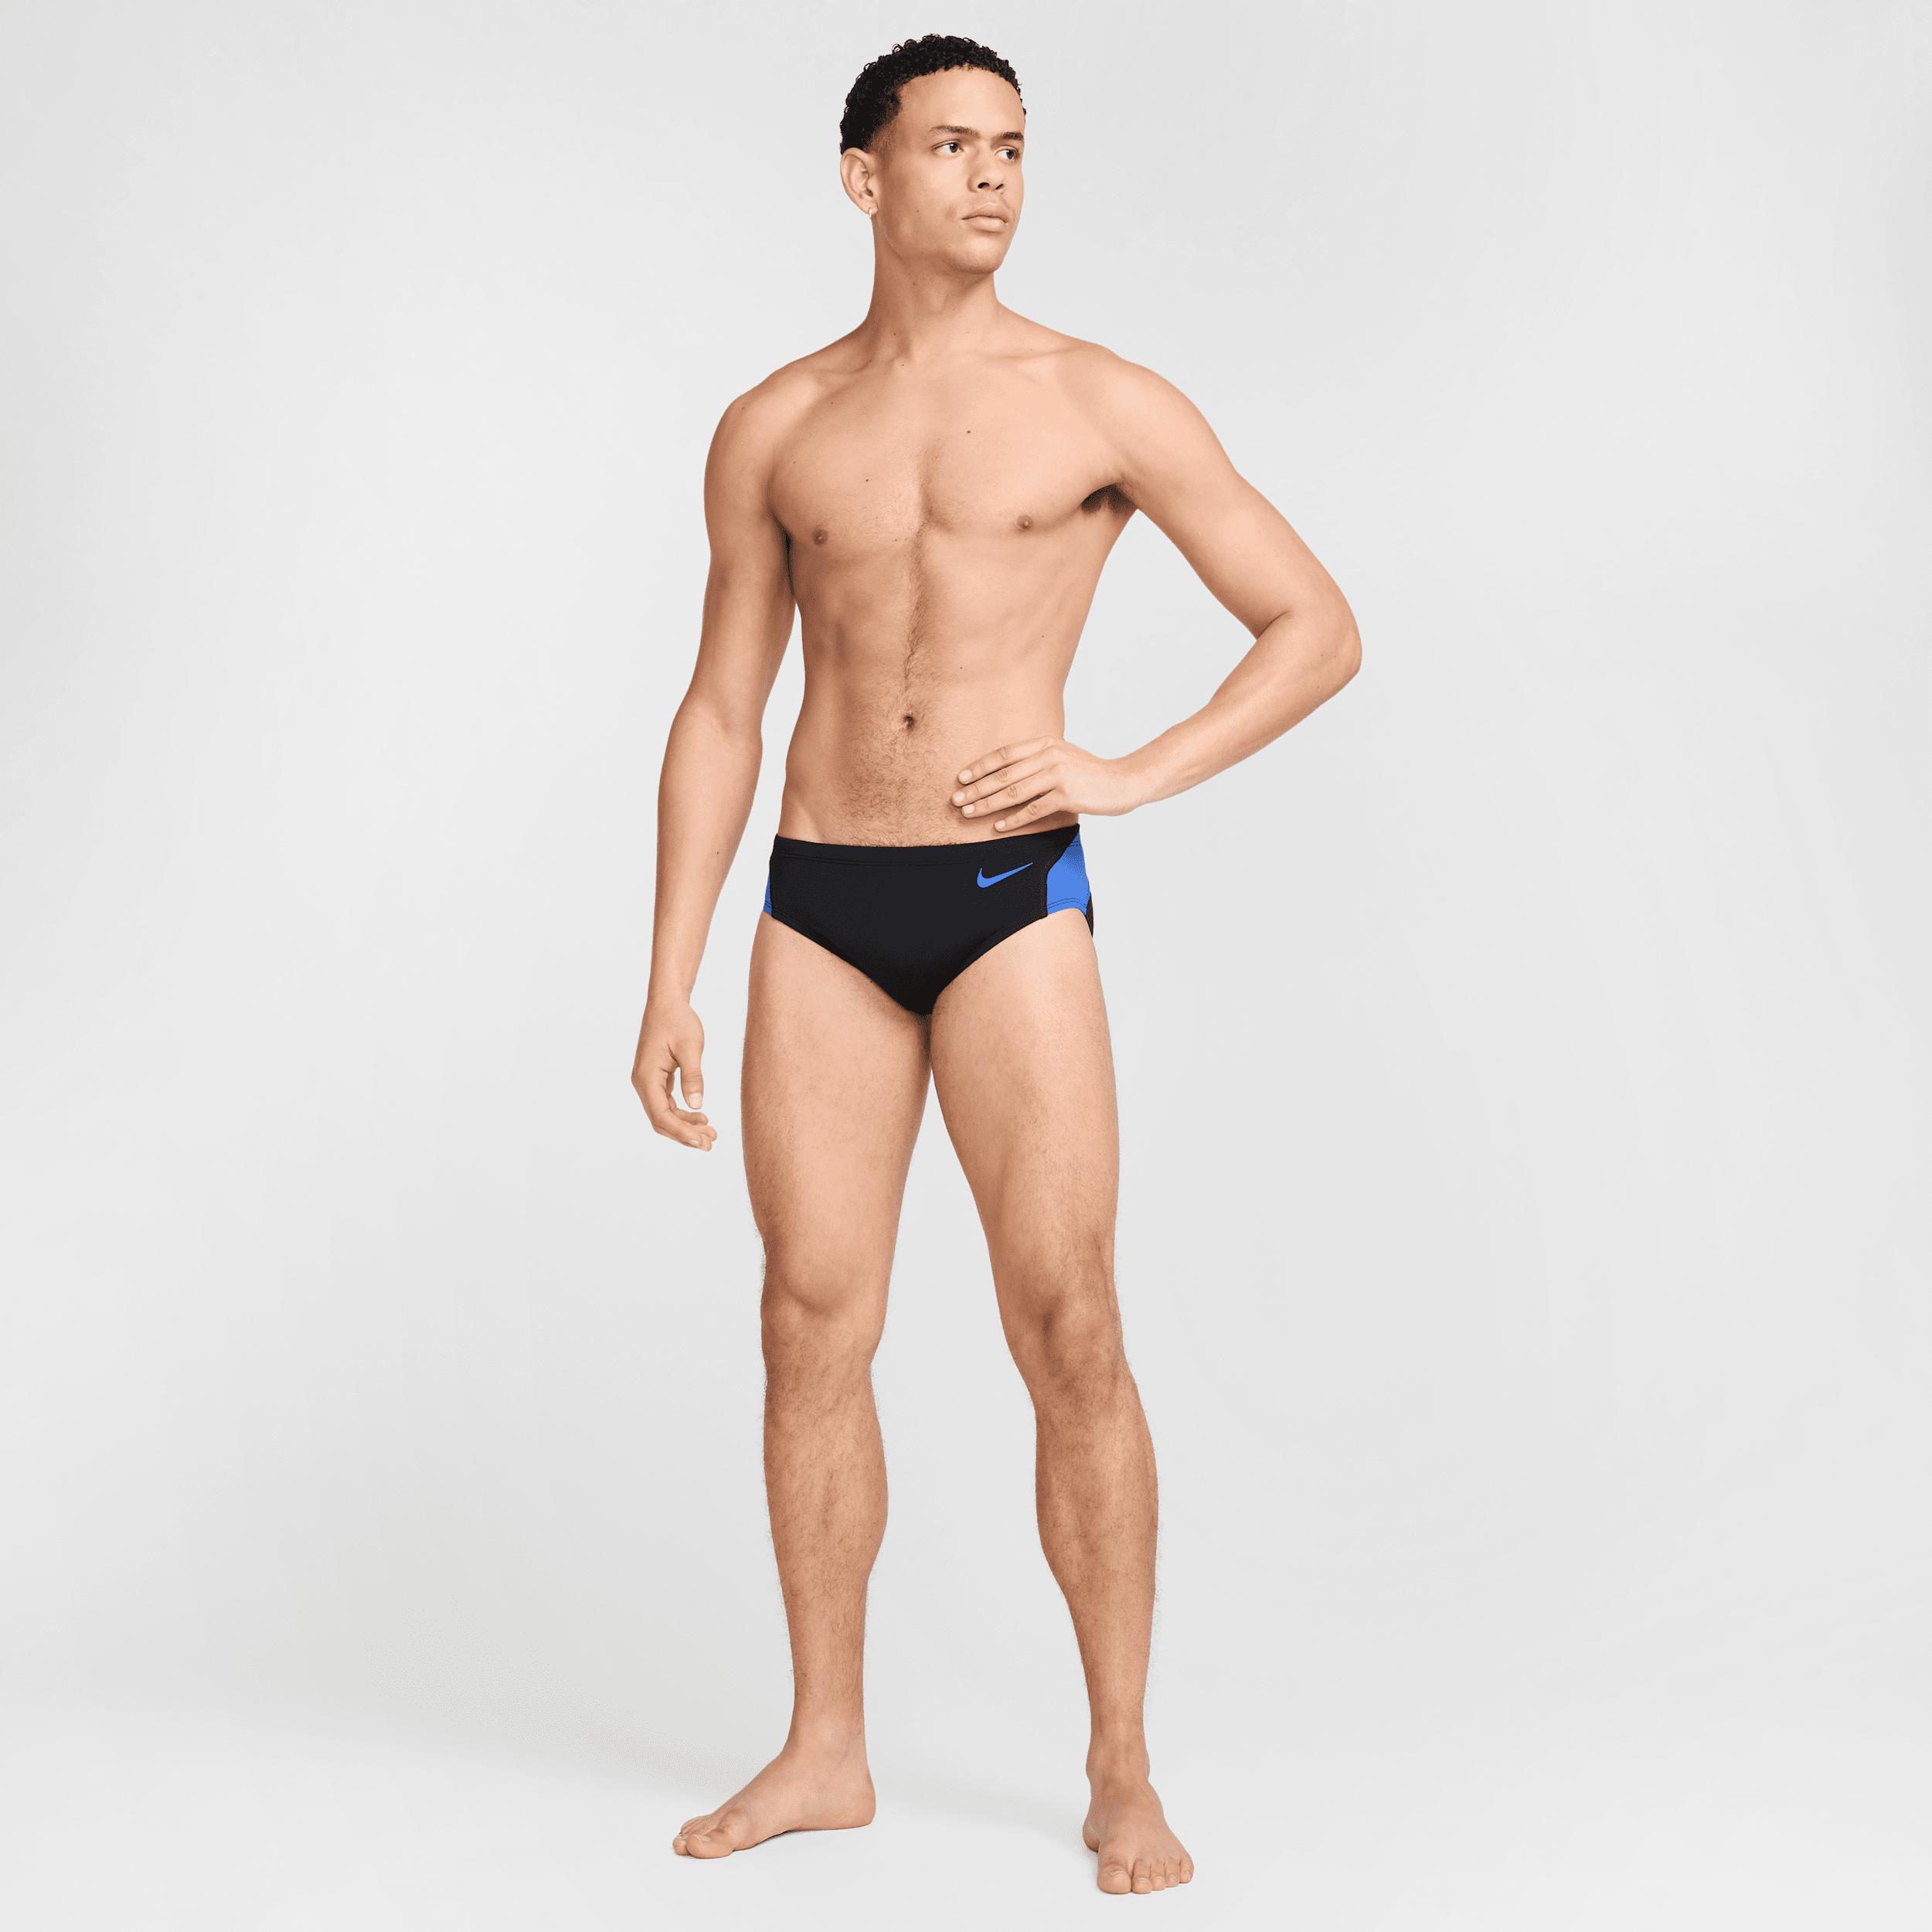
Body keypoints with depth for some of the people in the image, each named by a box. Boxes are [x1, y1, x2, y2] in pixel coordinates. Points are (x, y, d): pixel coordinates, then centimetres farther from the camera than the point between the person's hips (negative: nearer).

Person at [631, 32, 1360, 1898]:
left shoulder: (1105, 404, 1)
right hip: (817, 910, 3)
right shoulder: (771, 431, 10)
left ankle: (1123, 1773, 9)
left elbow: (1320, 628, 3)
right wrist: (667, 989, 5)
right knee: (813, 1330, 5)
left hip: (1011, 901, -3)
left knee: (1070, 1341, -5)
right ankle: (826, 1750, 19)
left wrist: (1131, 774, -10)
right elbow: (718, 717, 11)